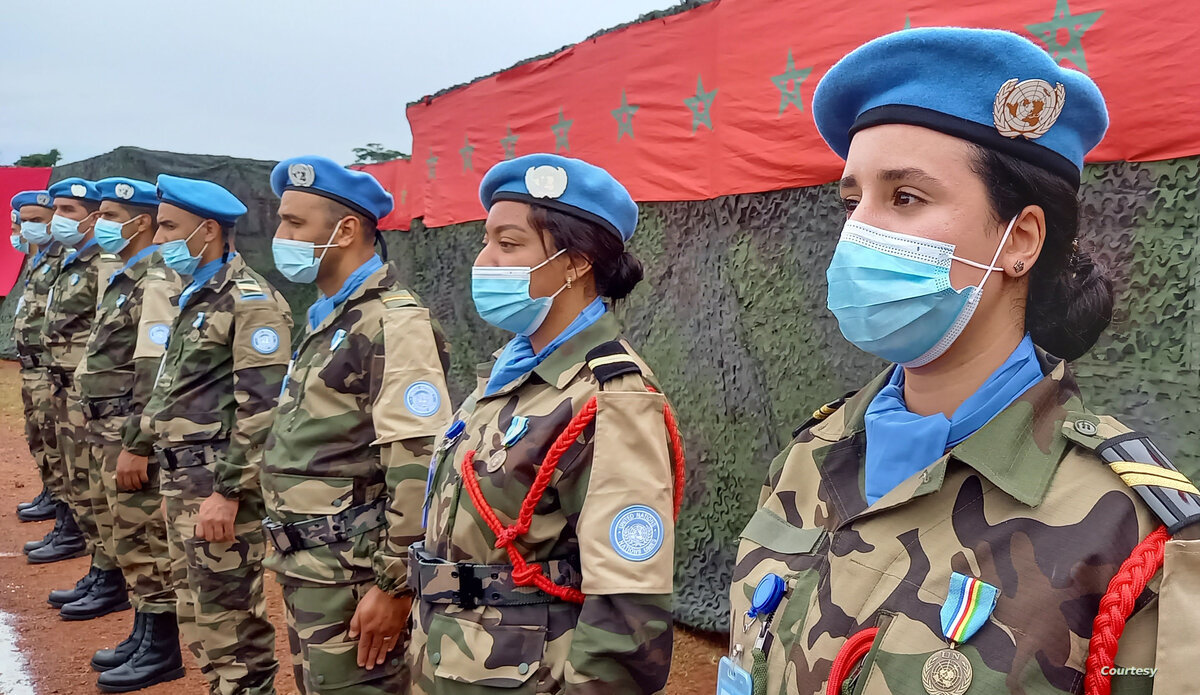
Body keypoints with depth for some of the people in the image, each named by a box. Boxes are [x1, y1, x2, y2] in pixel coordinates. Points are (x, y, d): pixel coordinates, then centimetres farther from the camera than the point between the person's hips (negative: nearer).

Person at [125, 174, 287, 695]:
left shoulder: (250, 301, -15)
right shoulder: (194, 296, 15)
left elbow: (263, 407, -21)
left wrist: (228, 492, -23)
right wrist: (140, 444, 21)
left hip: (220, 482, -10)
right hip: (179, 478, 10)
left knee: (229, 620, -1)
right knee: (195, 612, 18)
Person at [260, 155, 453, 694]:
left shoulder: (393, 323, -18)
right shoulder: (326, 318, 11)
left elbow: (419, 467, -24)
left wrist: (394, 585, -21)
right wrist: (294, 561, 20)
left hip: (350, 573, -9)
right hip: (305, 567, 9)